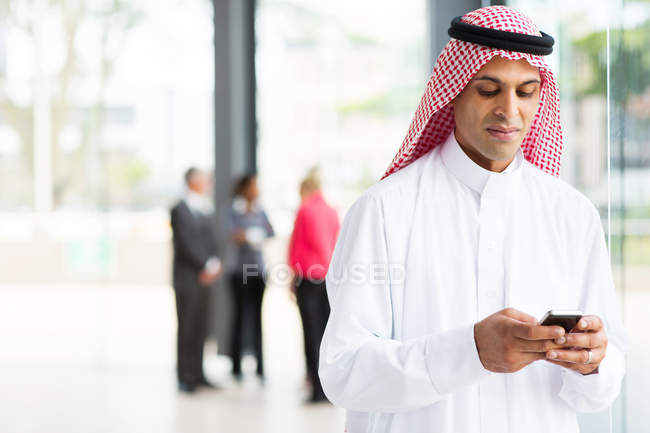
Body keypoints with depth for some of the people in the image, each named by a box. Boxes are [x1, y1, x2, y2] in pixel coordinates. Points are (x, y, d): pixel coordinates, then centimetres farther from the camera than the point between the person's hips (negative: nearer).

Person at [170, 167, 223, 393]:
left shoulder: (207, 209, 17)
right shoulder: (180, 210, -7)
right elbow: (185, 243, -13)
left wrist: (214, 264, 0)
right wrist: (205, 266, -13)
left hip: (204, 278, 7)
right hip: (187, 278, -7)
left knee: (200, 329, 9)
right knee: (186, 328, -3)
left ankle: (197, 374, 15)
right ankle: (185, 377, 1)